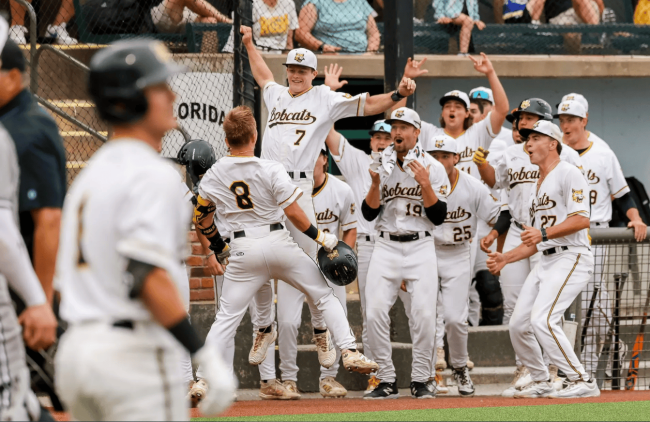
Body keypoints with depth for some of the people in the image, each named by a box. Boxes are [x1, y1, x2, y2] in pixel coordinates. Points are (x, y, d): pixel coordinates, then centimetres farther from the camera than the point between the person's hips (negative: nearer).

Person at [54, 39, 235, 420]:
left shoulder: (90, 174, 19)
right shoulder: (151, 174, -11)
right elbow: (149, 277, -22)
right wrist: (207, 357, -23)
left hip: (75, 346, 9)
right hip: (134, 352, -9)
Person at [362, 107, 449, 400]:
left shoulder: (433, 167, 1)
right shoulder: (381, 165, 8)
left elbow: (439, 217, -5)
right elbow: (369, 213, 4)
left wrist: (425, 184, -18)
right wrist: (376, 184, -12)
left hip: (420, 247, -2)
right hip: (386, 246, 2)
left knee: (423, 315, -12)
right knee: (375, 312, -9)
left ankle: (421, 380, 1)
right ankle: (387, 381, 0)